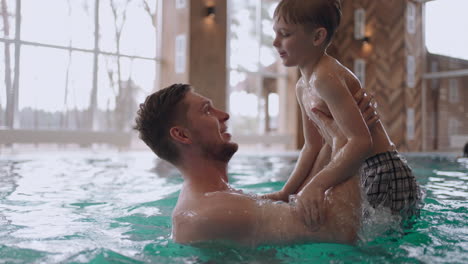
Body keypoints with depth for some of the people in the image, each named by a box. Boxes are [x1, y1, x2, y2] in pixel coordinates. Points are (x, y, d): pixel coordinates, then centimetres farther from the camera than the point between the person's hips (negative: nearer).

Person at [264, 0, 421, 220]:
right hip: (360, 174, 10)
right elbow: (313, 146, 12)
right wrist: (286, 193, 6)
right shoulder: (302, 87, 10)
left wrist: (318, 184, -37)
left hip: (384, 176, -10)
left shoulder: (325, 78, -21)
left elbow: (361, 141, -30)